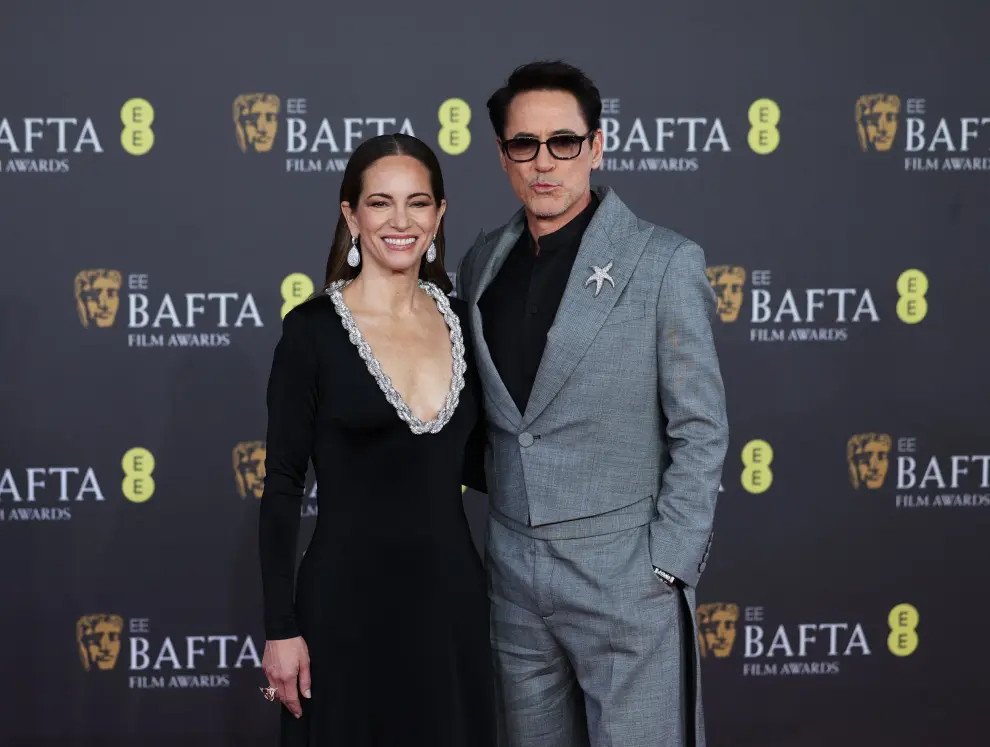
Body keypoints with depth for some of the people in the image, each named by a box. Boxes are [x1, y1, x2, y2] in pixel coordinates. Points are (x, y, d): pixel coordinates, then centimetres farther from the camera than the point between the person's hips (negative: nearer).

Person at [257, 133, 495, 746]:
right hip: (349, 600, -4)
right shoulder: (312, 330, -8)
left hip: (452, 594, 4)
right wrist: (281, 628, -9)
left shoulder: (461, 321, 6)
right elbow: (282, 487, -7)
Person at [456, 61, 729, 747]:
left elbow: (700, 430, -7)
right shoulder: (483, 264, 8)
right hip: (514, 571, 5)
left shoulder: (665, 263, -6)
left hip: (625, 574, -4)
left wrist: (667, 565, -11)